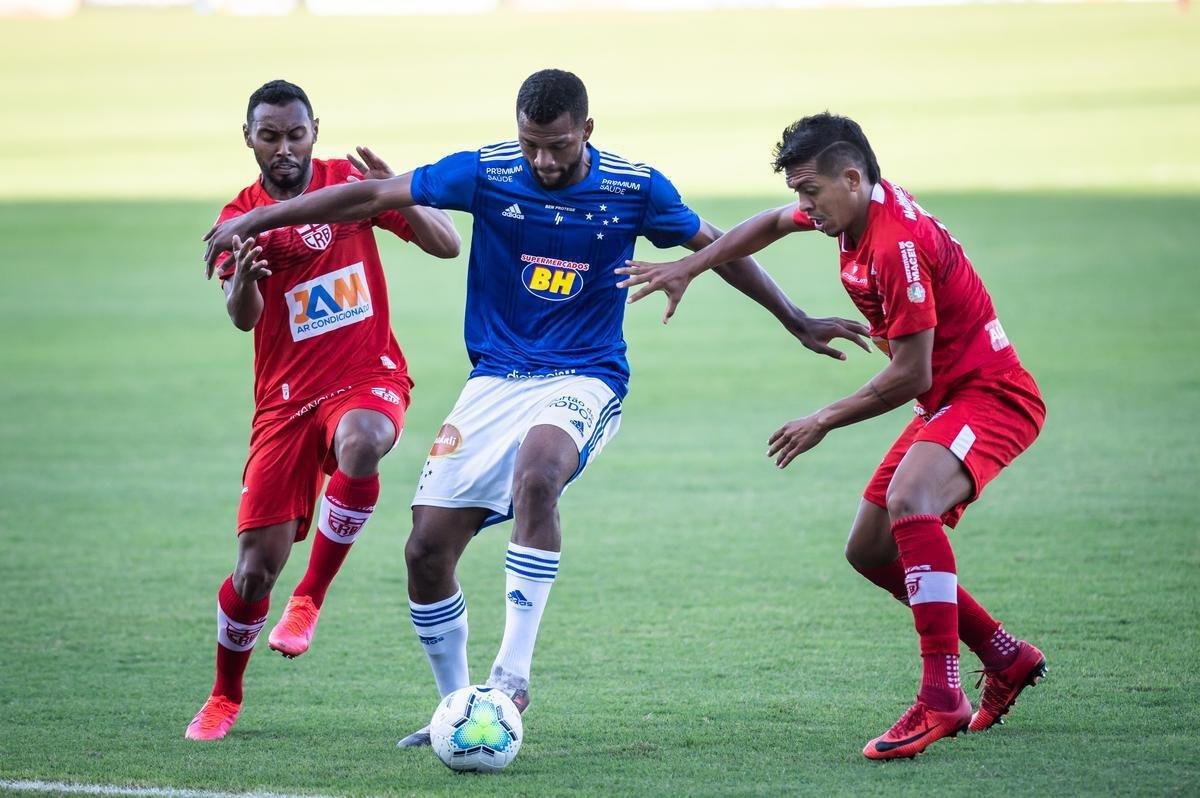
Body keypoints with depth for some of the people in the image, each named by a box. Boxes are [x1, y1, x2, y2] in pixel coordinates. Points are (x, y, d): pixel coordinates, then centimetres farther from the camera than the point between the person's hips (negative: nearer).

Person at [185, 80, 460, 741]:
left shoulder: (350, 181, 2)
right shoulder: (239, 217, 2)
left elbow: (448, 245, 0)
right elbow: (243, 317, -15)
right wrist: (243, 277, -39)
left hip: (370, 378, -1)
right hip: (285, 400, 1)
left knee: (359, 445, -39)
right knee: (256, 567, -4)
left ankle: (310, 598, -19)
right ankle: (225, 698, 22)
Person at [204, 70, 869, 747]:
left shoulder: (635, 188, -6)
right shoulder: (486, 173, -6)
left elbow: (717, 247, 9)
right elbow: (372, 196, -3)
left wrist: (799, 323, 12)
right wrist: (253, 221, -3)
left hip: (584, 381, -3)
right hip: (495, 380, 3)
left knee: (534, 475, -36)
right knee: (427, 549, -5)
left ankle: (513, 672, -32)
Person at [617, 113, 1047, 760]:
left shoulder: (898, 245, -25)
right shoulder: (857, 209, 4)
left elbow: (911, 375, -23)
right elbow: (772, 223, 26)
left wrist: (823, 422, -11)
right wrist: (687, 269, 19)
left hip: (992, 396, -11)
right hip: (946, 401, 11)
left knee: (909, 499, -35)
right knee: (870, 552, 10)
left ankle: (940, 699, -38)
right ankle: (1006, 659, 23)